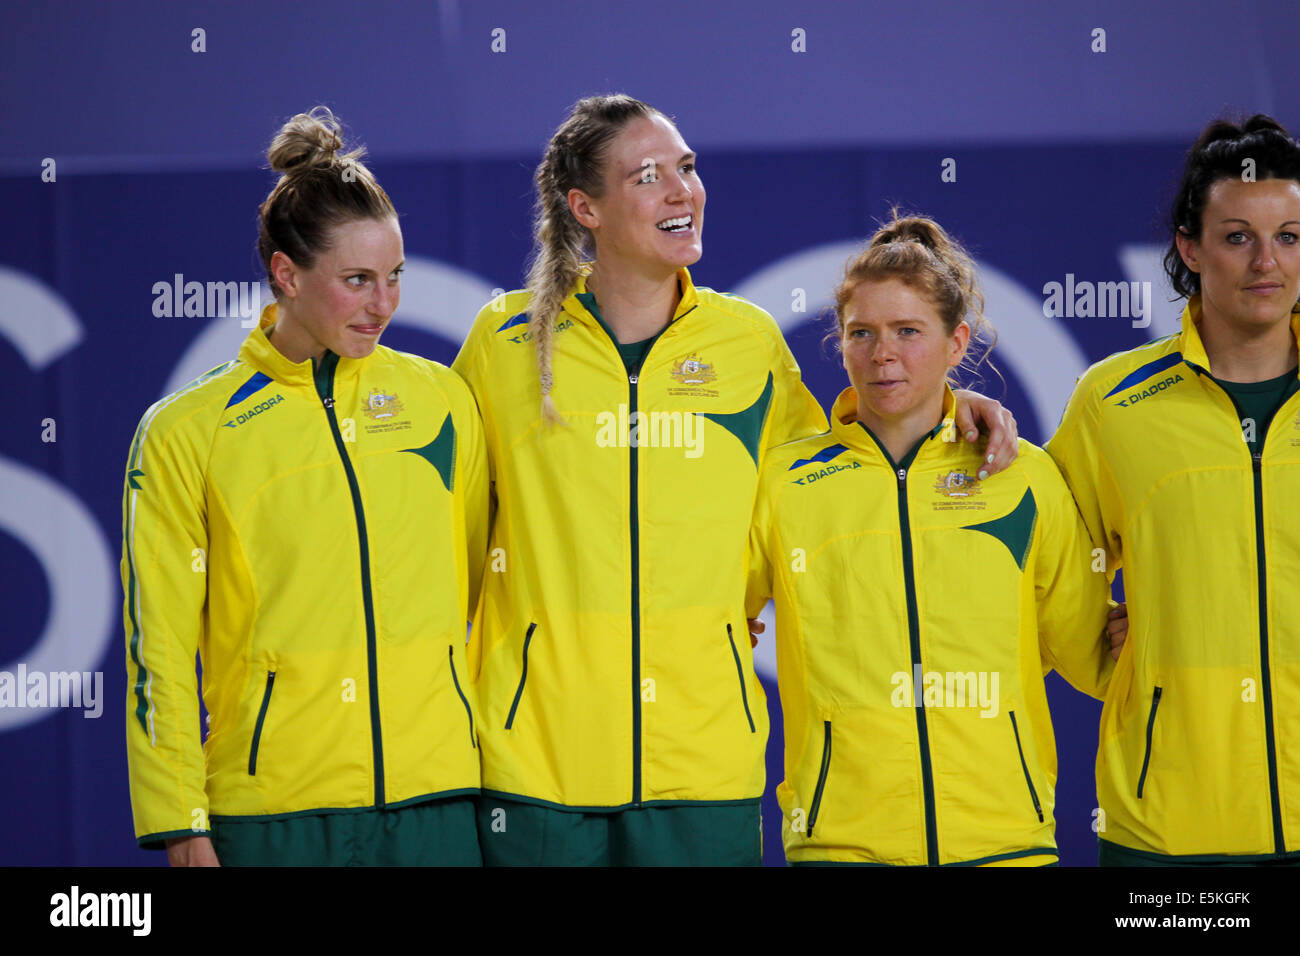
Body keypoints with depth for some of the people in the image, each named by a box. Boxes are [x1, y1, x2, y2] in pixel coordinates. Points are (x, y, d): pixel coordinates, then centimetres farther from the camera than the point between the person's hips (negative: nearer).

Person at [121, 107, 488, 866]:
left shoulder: (443, 400, 9)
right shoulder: (186, 434, 1)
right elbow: (159, 644, 1)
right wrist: (180, 824, -2)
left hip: (438, 798, 2)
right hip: (270, 808, -2)